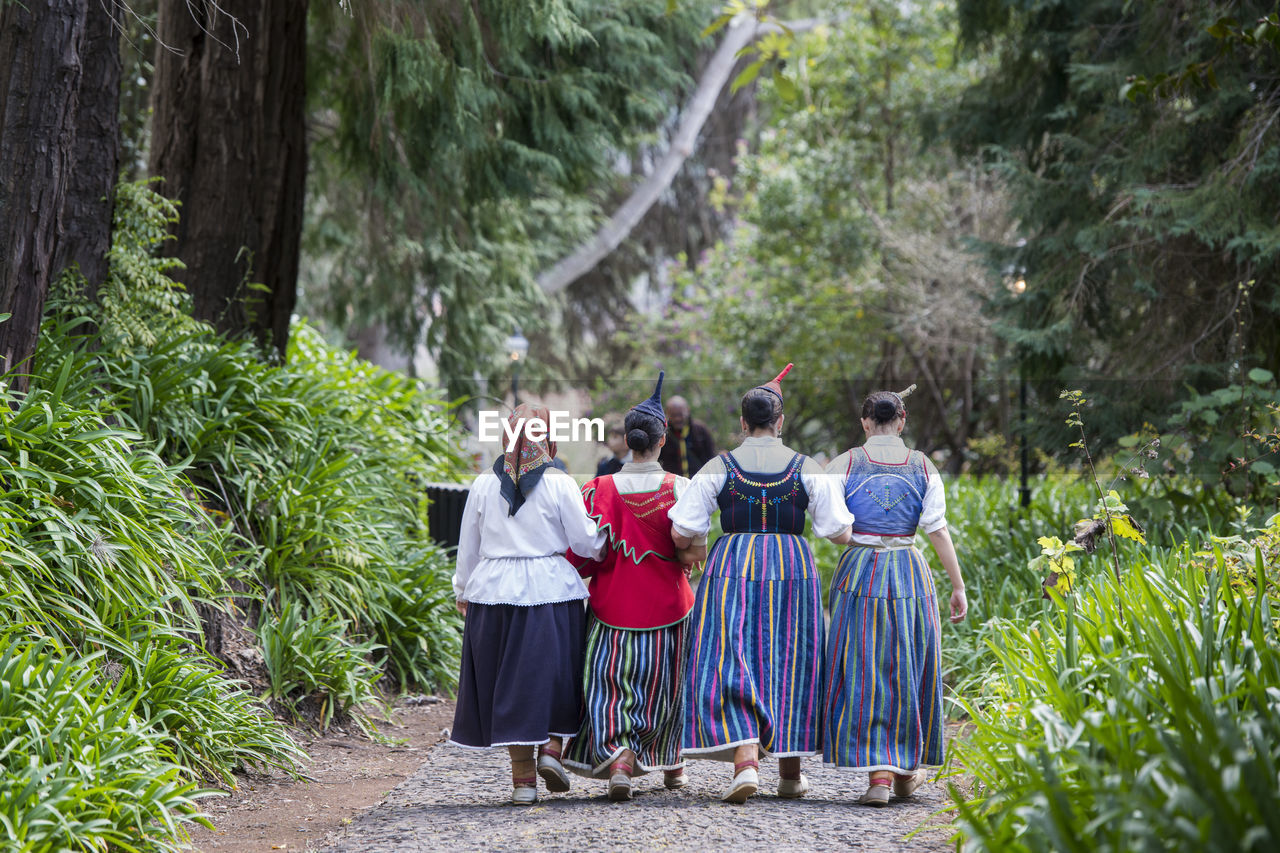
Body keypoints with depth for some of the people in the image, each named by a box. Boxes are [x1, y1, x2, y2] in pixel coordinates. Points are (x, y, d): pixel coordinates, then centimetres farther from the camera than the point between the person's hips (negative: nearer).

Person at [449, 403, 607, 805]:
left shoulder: (484, 485, 4)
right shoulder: (559, 484, -4)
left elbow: (469, 546, 10)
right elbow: (585, 543, -2)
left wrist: (464, 591, 23)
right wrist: (605, 535, 20)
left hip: (493, 591, 2)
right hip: (552, 591, -2)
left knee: (508, 684, 7)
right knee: (557, 675, 15)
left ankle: (523, 778, 7)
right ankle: (552, 746, -1)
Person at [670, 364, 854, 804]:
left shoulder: (718, 467, 0)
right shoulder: (808, 469, 1)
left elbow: (682, 534, -3)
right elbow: (838, 532, -1)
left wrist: (690, 550, 18)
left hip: (732, 569, -1)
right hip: (793, 569, 1)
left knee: (730, 664, -1)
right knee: (789, 662, 12)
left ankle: (746, 760, -20)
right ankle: (790, 771, 19)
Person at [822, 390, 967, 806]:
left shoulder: (846, 463, -1)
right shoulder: (922, 466, 3)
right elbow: (938, 529, -2)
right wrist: (958, 585, 1)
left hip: (860, 572, -2)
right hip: (911, 572, 2)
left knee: (865, 671, 0)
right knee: (909, 668, 14)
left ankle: (879, 775, -9)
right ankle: (906, 771, 24)